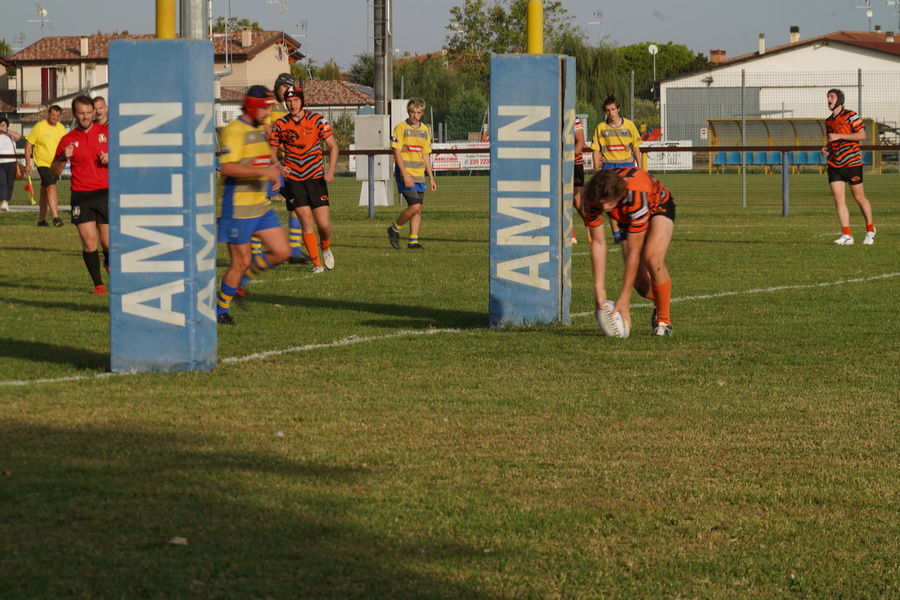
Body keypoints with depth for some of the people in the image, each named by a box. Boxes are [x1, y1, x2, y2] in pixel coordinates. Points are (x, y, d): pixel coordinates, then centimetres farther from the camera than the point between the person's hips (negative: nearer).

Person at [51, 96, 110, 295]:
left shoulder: (106, 132, 6)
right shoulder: (68, 140, 6)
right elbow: (54, 172, 8)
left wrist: (111, 159, -9)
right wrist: (63, 157, -12)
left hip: (105, 193, 0)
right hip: (81, 195, 0)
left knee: (107, 242, 0)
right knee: (89, 241, -8)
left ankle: (109, 264, 34)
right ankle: (98, 284, 3)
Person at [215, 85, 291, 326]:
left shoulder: (260, 129, 15)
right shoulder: (234, 131, -15)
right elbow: (227, 167, -27)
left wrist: (274, 174, 10)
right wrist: (263, 171, -31)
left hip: (261, 205, 9)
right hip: (237, 207, -9)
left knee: (281, 252, 4)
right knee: (241, 261, -4)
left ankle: (239, 281, 21)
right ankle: (221, 310, 13)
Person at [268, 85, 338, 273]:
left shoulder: (316, 120, -3)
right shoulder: (280, 124, -1)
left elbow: (332, 146, 0)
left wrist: (330, 170, -14)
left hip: (316, 177, 0)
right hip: (293, 179, 0)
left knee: (323, 223, -6)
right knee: (306, 222, -7)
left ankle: (326, 248, 26)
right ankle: (317, 263, 4)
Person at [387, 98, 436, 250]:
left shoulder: (425, 130, 12)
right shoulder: (401, 128, -6)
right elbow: (397, 153, -10)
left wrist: (431, 178, 14)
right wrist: (405, 176, -17)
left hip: (419, 175, 6)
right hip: (405, 174, -6)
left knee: (418, 209, 3)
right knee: (415, 206, -15)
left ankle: (413, 241, 9)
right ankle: (394, 229, 5)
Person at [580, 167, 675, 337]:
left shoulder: (637, 195, -44)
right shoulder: (591, 200, -32)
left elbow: (634, 252, -39)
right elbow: (598, 243, -22)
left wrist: (624, 298, -36)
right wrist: (599, 289, -27)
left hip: (658, 208, -4)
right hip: (628, 219, 4)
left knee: (653, 260, -31)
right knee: (640, 283, -5)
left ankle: (664, 320, -11)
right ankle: (660, 303, 31)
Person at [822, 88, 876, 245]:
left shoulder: (850, 116, -5)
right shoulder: (828, 121, 16)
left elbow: (862, 135, -13)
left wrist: (838, 136, -17)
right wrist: (826, 148, 6)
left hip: (852, 163, -6)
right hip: (834, 165, 6)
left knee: (859, 198, 3)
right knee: (839, 199, -7)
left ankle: (870, 230, 23)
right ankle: (846, 235, -8)